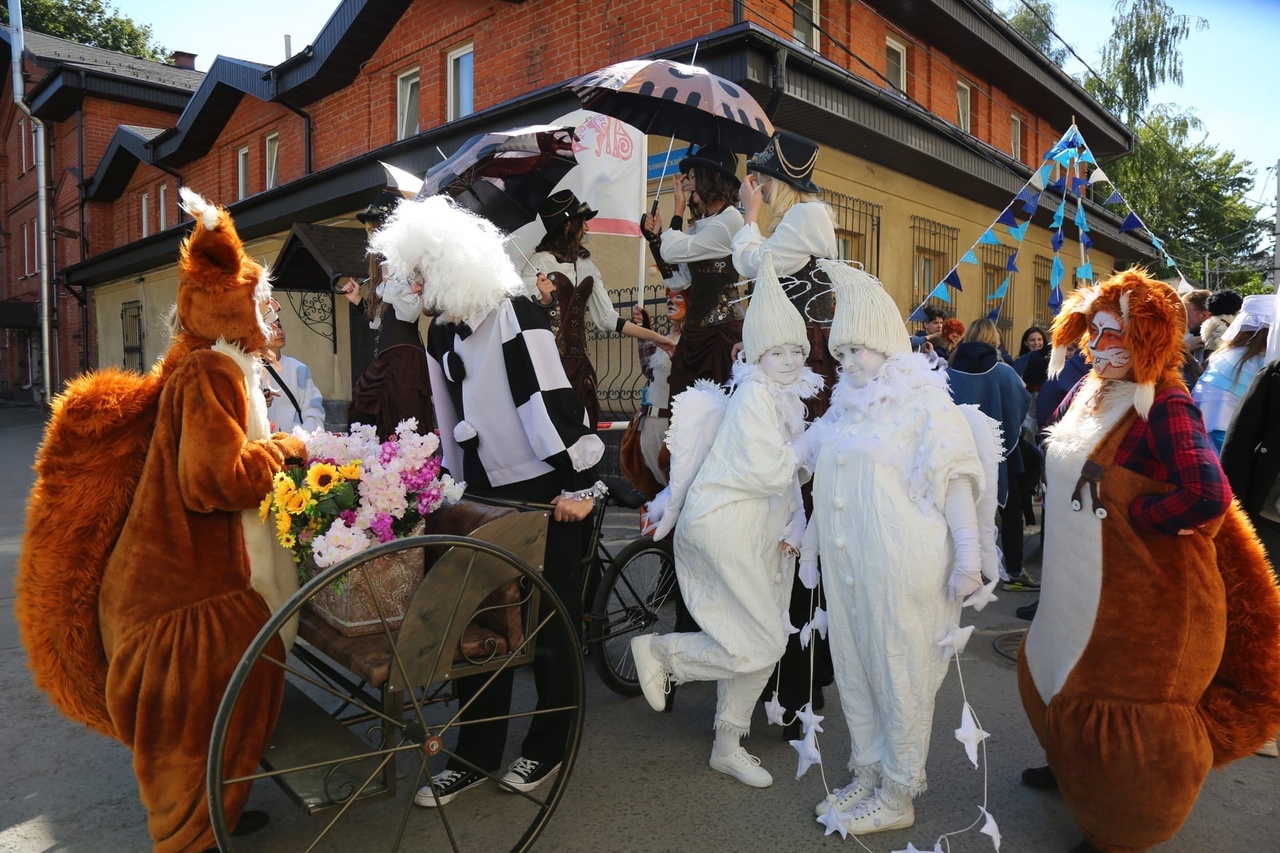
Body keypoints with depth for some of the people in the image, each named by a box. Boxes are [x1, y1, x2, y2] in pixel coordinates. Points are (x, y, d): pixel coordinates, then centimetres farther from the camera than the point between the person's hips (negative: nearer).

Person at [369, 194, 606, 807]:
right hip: (486, 496, 8)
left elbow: (553, 398, -19)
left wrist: (578, 483, -21)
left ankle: (548, 746, 25)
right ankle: (476, 755, 24)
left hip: (547, 493, -8)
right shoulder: (441, 335, 12)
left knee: (551, 621, 6)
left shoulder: (514, 314, -14)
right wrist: (455, 488, 19)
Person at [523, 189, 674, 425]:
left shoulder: (586, 265, 11)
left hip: (579, 362, 6)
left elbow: (607, 317, 10)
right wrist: (545, 300, -29)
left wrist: (654, 337, 8)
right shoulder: (539, 262, -6)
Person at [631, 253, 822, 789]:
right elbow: (763, 470, -21)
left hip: (758, 531, 9)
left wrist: (793, 523, 2)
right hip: (724, 527, -9)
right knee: (762, 646, -9)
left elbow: (788, 474, 15)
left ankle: (728, 745, 27)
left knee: (753, 643, 12)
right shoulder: (754, 394, -13)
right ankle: (660, 650, 7)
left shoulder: (789, 399, 17)